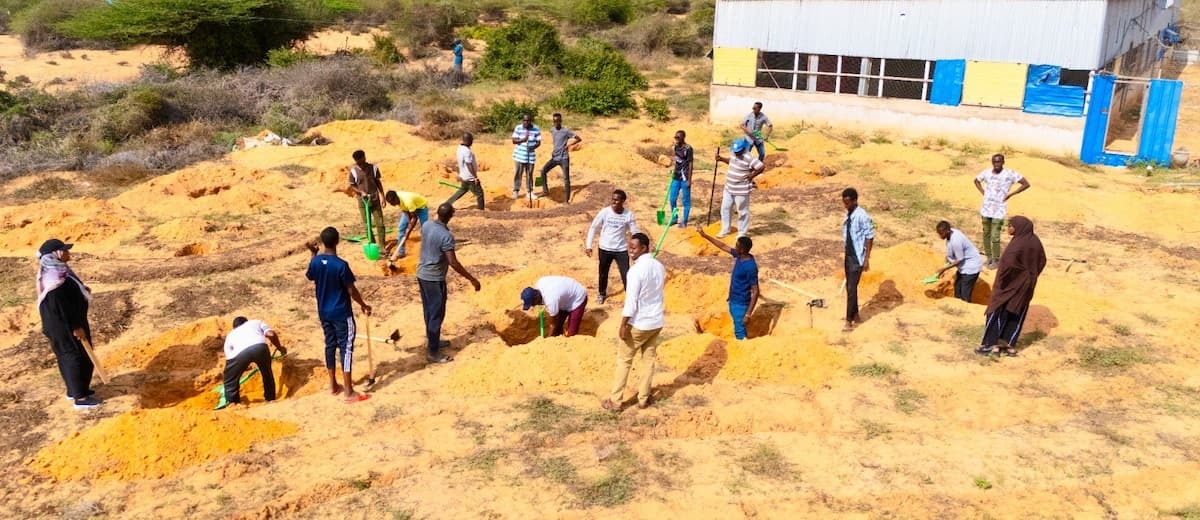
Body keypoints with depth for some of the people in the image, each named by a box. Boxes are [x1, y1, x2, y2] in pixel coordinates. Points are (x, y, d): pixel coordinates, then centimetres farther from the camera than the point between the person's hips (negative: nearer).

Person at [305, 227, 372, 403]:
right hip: (341, 313, -6)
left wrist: (313, 253, 15)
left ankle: (333, 385, 27)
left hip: (324, 312, 6)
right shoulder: (341, 265, -22)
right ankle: (349, 392, -1)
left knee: (330, 345, 17)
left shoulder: (315, 261, -5)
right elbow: (351, 290, -15)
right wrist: (364, 305, 0)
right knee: (346, 348, -2)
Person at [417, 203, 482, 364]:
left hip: (422, 273, 8)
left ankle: (431, 340, 38)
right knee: (437, 314, 1)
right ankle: (433, 352, 7)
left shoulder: (426, 225, -2)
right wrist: (472, 279, -23)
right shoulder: (446, 236, -25)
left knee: (429, 310, 22)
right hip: (434, 278, -8)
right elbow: (453, 263, -28)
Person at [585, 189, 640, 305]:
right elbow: (593, 228, -2)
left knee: (626, 275, -3)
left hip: (621, 250, -1)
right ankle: (602, 294, 44)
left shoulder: (629, 215, -10)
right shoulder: (604, 212, -11)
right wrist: (588, 245, -6)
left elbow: (634, 232, -3)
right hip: (605, 249, 1)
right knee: (603, 273, 19)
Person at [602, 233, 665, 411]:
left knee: (624, 360, 6)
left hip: (639, 323, -7)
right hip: (657, 321, 7)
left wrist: (623, 325, -16)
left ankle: (615, 401, 12)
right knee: (649, 360, 16)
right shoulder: (659, 266, 3)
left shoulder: (636, 270, -21)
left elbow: (631, 301, -22)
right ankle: (643, 398, 24)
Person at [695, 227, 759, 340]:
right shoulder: (739, 256, -3)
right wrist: (704, 235, 11)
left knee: (740, 332, 1)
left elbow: (755, 291, -24)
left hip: (741, 304, -9)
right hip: (733, 301, 9)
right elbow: (723, 246, 13)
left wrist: (748, 314, -25)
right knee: (737, 329, 21)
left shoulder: (751, 267, -27)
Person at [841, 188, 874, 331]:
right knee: (849, 287, 14)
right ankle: (855, 315, 28)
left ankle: (849, 321, -2)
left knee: (851, 288, -8)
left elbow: (870, 237, -16)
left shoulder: (862, 216, -18)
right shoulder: (848, 214, 6)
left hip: (858, 257, -8)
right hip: (848, 255, 8)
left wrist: (867, 258, -17)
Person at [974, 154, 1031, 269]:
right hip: (986, 209, 4)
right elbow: (976, 180, 23)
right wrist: (982, 192, 8)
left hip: (999, 211, -4)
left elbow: (1026, 184, -5)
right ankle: (989, 257, 25)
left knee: (995, 237, -7)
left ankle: (996, 260, 6)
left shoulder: (1010, 174, -8)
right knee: (986, 234, 11)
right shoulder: (986, 173, 3)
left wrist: (1010, 194, -8)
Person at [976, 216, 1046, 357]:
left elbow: (1008, 263, -32)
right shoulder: (1034, 240, 1)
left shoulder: (1018, 243, -24)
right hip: (1027, 284, 8)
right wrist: (1031, 276, 15)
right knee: (1017, 315, 15)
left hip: (1012, 284, -8)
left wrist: (1000, 281, -19)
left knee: (997, 312, 5)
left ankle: (991, 344, 9)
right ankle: (1010, 346, 19)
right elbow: (1042, 261, 10)